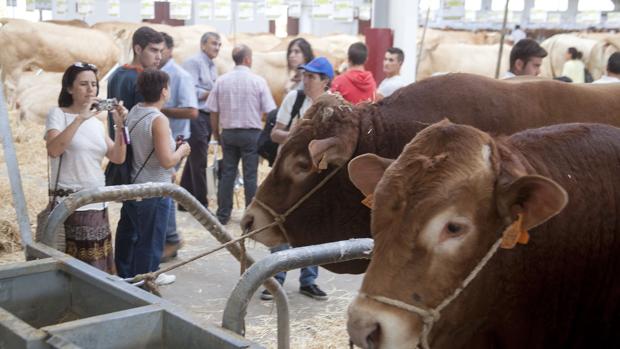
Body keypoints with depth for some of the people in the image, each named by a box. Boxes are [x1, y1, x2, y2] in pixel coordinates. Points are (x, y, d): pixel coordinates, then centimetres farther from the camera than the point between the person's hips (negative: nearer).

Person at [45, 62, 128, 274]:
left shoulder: (96, 122, 14)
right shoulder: (58, 114, -4)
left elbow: (117, 158, 5)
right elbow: (53, 150, -23)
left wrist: (119, 126, -8)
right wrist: (80, 118, -26)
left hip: (98, 203, 6)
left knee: (100, 267, 9)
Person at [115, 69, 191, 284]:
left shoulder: (133, 112, 2)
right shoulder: (159, 119, -21)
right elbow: (167, 161, -24)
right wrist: (182, 150, -5)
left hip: (133, 186, 8)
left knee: (128, 234, 22)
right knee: (150, 240, 8)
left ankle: (126, 274, 38)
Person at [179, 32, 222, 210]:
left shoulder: (212, 66, 17)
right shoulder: (194, 62, -10)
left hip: (206, 117, 9)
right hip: (196, 117, -9)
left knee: (194, 161, 15)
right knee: (199, 162, -5)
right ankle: (201, 204, 2)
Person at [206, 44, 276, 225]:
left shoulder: (221, 81, 1)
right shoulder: (258, 81, -7)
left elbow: (213, 112, 3)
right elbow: (270, 111, -7)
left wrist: (216, 134, 14)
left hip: (228, 132, 3)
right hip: (251, 133, -3)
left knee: (227, 174, 10)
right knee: (250, 175, 3)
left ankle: (222, 215, 14)